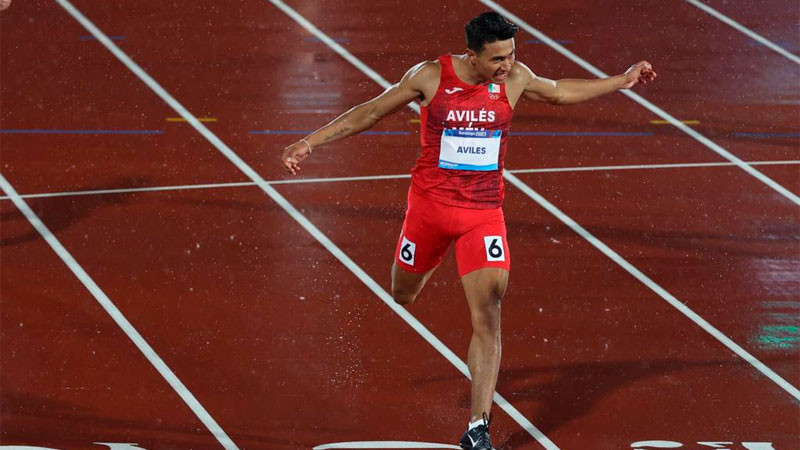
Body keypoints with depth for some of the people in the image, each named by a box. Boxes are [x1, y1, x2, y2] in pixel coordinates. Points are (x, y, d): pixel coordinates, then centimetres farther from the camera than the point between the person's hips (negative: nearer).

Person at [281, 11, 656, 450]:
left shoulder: (514, 78, -6)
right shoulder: (430, 76, -12)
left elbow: (560, 92, 16)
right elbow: (370, 112, -2)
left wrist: (621, 81, 17)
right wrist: (310, 143, -4)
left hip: (484, 212, 0)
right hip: (430, 203, 0)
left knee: (487, 317, -12)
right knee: (403, 295, 20)